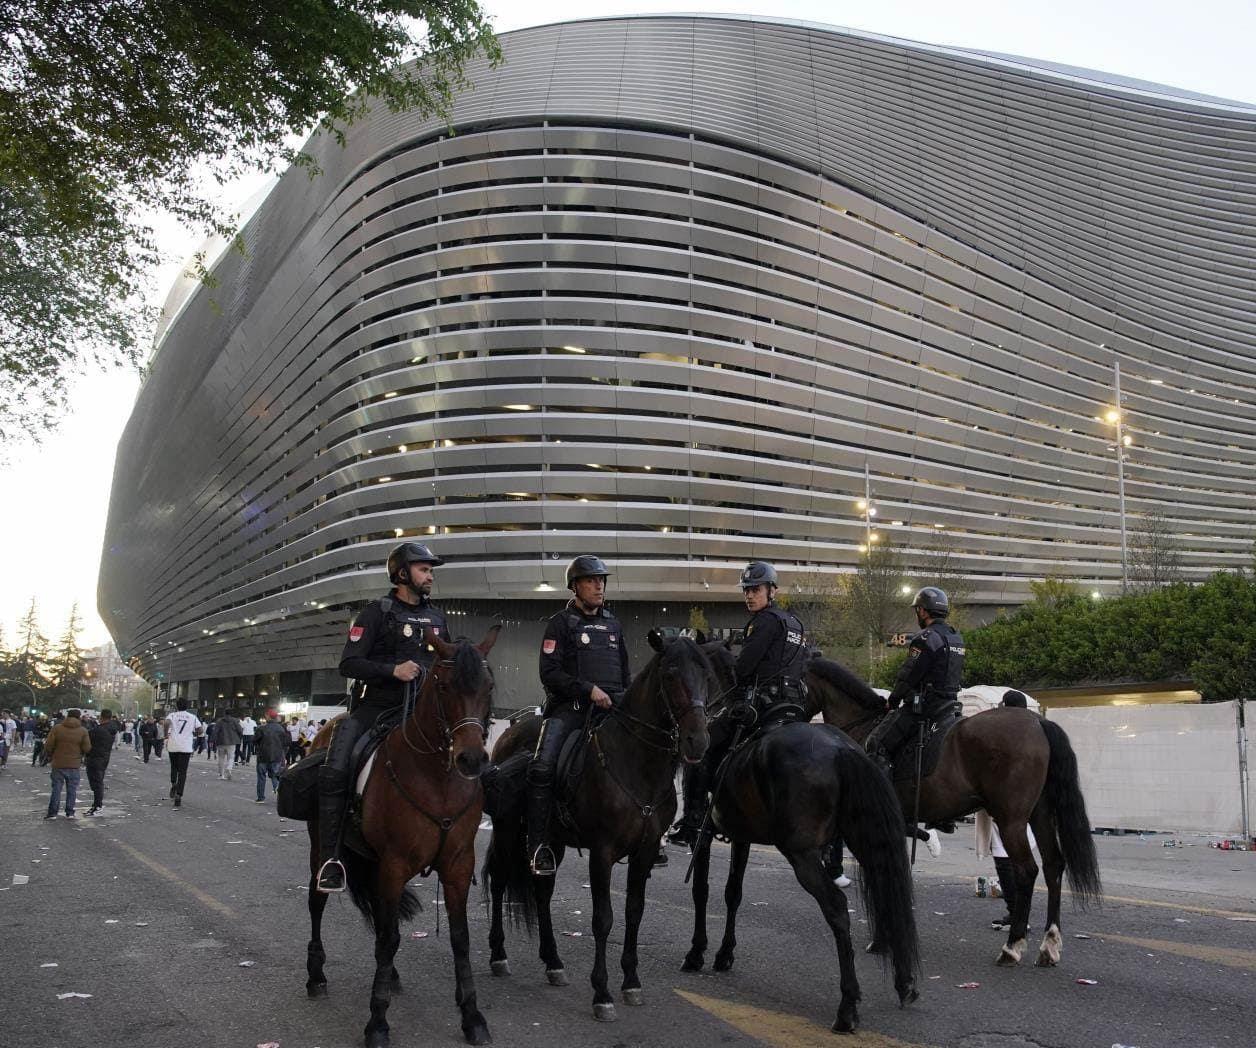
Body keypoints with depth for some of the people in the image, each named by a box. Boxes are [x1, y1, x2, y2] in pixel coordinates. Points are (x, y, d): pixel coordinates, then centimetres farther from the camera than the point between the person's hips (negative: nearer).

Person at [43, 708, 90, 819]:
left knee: (56, 788, 8)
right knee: (72, 789, 9)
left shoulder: (57, 728, -5)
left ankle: (52, 813, 10)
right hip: (74, 765, 0)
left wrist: (50, 756, 13)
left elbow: (48, 746, -6)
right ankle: (70, 813, 10)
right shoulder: (83, 731, -5)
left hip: (58, 764, 0)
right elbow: (87, 749, -5)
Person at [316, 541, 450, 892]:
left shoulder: (437, 617, 15)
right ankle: (330, 858, -13)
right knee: (334, 773, -22)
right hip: (375, 707, -4)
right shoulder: (378, 611, -1)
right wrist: (392, 670, -20)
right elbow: (348, 664, -8)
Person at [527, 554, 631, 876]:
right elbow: (550, 674, -6)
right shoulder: (560, 623, 3)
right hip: (569, 707, -5)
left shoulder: (614, 624, 20)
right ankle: (539, 846, -13)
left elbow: (625, 672, 27)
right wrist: (589, 689, -16)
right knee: (542, 767, -23)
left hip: (612, 706, 5)